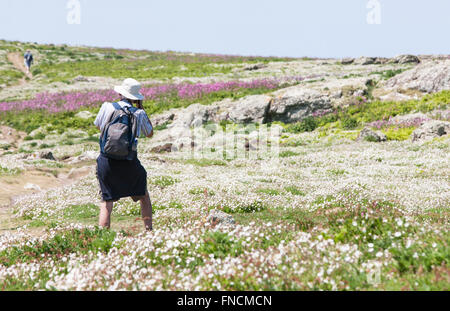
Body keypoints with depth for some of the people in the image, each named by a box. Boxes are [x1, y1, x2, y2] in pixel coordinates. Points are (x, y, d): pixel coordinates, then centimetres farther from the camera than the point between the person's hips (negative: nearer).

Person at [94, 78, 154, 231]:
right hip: (129, 163, 0)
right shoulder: (139, 114, -4)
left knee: (106, 202, 8)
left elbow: (98, 125, 17)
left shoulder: (108, 107, -2)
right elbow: (150, 133, 14)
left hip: (106, 160, 0)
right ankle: (149, 230, 20)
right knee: (144, 195, 21)